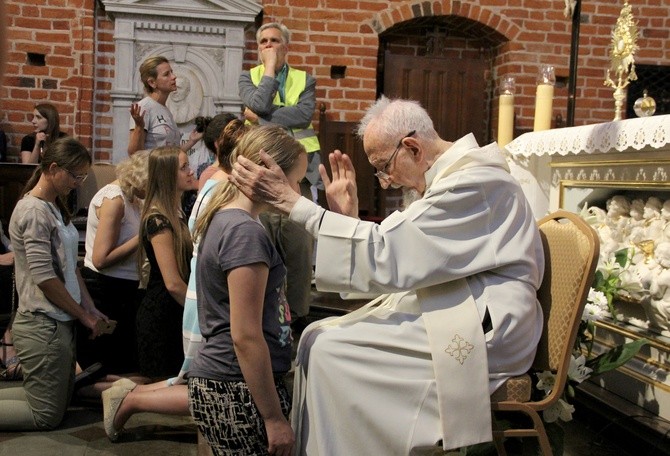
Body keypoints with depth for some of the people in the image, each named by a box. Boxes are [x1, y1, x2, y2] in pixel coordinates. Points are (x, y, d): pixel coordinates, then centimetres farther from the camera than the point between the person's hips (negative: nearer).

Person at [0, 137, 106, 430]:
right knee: (47, 416, -1)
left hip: (60, 321, 10)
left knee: (60, 402, 17)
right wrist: (84, 317, -10)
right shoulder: (34, 211, -17)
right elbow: (45, 278, -20)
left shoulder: (56, 207, 13)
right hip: (43, 326, -10)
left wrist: (90, 308, 8)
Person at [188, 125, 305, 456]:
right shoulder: (246, 232, -18)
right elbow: (246, 336, -20)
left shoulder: (223, 219, 10)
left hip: (215, 380, 9)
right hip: (238, 392, -9)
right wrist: (274, 417, -15)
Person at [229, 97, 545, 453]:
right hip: (448, 314, 10)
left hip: (483, 334, -10)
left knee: (328, 351, -14)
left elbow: (387, 256, -23)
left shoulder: (475, 180, -17)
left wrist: (290, 202, -22)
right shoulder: (448, 178, 13)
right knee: (319, 337, 1)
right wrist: (348, 215, 1)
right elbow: (398, 264, 12)